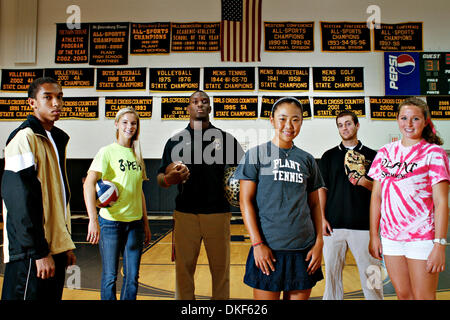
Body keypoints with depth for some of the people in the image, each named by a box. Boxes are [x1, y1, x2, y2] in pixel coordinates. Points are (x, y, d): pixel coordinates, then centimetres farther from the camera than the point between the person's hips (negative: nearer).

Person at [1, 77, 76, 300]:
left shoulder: (57, 139, 15)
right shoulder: (25, 138, -11)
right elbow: (20, 202, -18)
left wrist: (66, 244, 15)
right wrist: (40, 252, -19)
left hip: (55, 248, 8)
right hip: (31, 253, -8)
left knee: (53, 296, 15)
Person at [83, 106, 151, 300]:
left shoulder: (136, 155, 12)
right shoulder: (107, 152, -5)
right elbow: (89, 184, -17)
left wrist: (146, 224, 15)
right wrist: (93, 220, -28)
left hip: (135, 222, 5)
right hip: (110, 221, -5)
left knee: (132, 276, 9)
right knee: (110, 277, 5)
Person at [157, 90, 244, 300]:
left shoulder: (226, 139, 7)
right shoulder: (176, 141, 8)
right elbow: (160, 178, 7)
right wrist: (168, 180, -16)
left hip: (218, 213, 0)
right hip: (185, 214, 0)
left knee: (221, 270, 9)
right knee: (184, 269, 8)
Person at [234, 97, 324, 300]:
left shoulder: (307, 160, 10)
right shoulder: (256, 155, -1)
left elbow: (314, 204, 13)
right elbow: (246, 201, -5)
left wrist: (319, 242, 4)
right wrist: (257, 243, -11)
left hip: (304, 249, 3)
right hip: (268, 248, -3)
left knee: (299, 296, 12)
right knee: (266, 295, 5)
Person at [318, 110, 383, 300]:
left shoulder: (371, 155, 8)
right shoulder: (329, 156, 10)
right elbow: (322, 188, 8)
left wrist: (365, 182, -15)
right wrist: (322, 218, -1)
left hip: (363, 225, -1)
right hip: (334, 225, 1)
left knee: (370, 273, 4)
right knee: (332, 272, 7)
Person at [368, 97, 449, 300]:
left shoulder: (433, 152, -4)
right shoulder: (385, 152, 7)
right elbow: (376, 196, 8)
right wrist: (374, 235, 6)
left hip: (422, 237, -4)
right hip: (390, 236, 4)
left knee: (423, 297, 5)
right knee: (403, 295, 15)